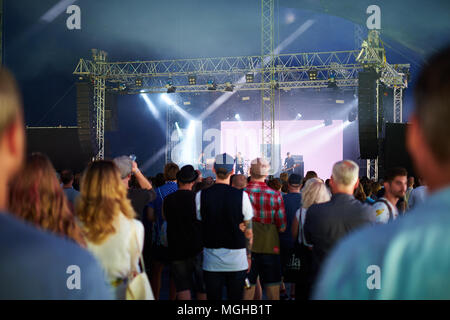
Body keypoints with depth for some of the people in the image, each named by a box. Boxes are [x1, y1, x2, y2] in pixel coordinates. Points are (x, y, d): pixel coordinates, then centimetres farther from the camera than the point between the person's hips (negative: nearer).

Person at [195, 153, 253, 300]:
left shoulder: (201, 195, -5)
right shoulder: (241, 195, -8)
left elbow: (199, 227, 3)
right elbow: (248, 232, -2)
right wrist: (248, 255, 11)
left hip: (211, 261, 1)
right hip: (237, 260, -1)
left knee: (213, 297, 8)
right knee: (235, 297, 8)